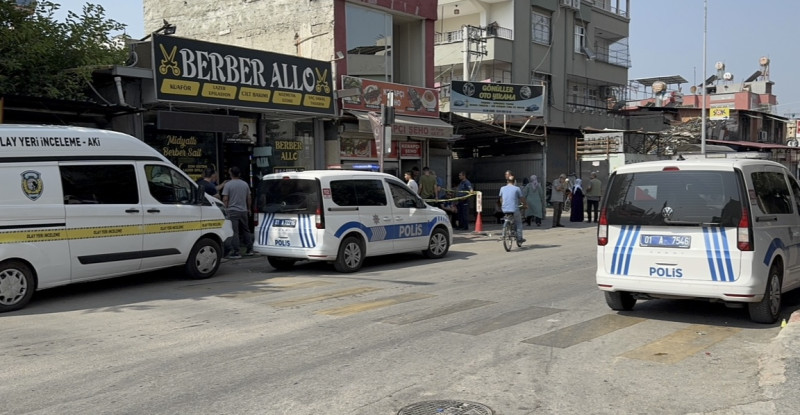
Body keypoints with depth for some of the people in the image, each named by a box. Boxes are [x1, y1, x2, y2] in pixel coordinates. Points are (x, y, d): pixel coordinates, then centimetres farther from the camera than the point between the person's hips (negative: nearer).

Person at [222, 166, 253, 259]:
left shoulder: (228, 184, -8)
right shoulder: (245, 184, 7)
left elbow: (225, 199, -11)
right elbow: (248, 198, 12)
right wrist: (249, 209, 23)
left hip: (232, 211, -5)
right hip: (243, 211, 5)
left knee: (234, 232, -5)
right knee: (246, 230, 16)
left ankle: (236, 252, -7)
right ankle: (250, 249, 19)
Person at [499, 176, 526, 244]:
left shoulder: (502, 188, 8)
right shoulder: (517, 188, -2)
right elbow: (522, 199, 4)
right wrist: (524, 205, 22)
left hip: (505, 210, 3)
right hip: (514, 209, -3)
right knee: (519, 223, 14)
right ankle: (519, 238, 12)